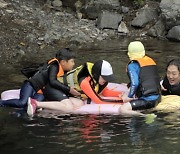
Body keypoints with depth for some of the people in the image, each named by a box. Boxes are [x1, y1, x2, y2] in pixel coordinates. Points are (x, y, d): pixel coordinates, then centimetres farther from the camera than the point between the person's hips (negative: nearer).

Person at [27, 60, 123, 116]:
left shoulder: (97, 78, -3)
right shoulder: (84, 81, -30)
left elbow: (106, 92, 11)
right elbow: (99, 101, -31)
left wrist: (121, 94, -5)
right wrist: (120, 100, -32)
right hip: (54, 88, -10)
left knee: (79, 104, -17)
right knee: (69, 108, -32)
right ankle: (35, 103, -27)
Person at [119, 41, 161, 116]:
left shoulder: (132, 65, -7)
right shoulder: (151, 61, 16)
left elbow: (135, 84, -19)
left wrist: (129, 97, -3)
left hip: (147, 100, -8)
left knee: (122, 110, -18)